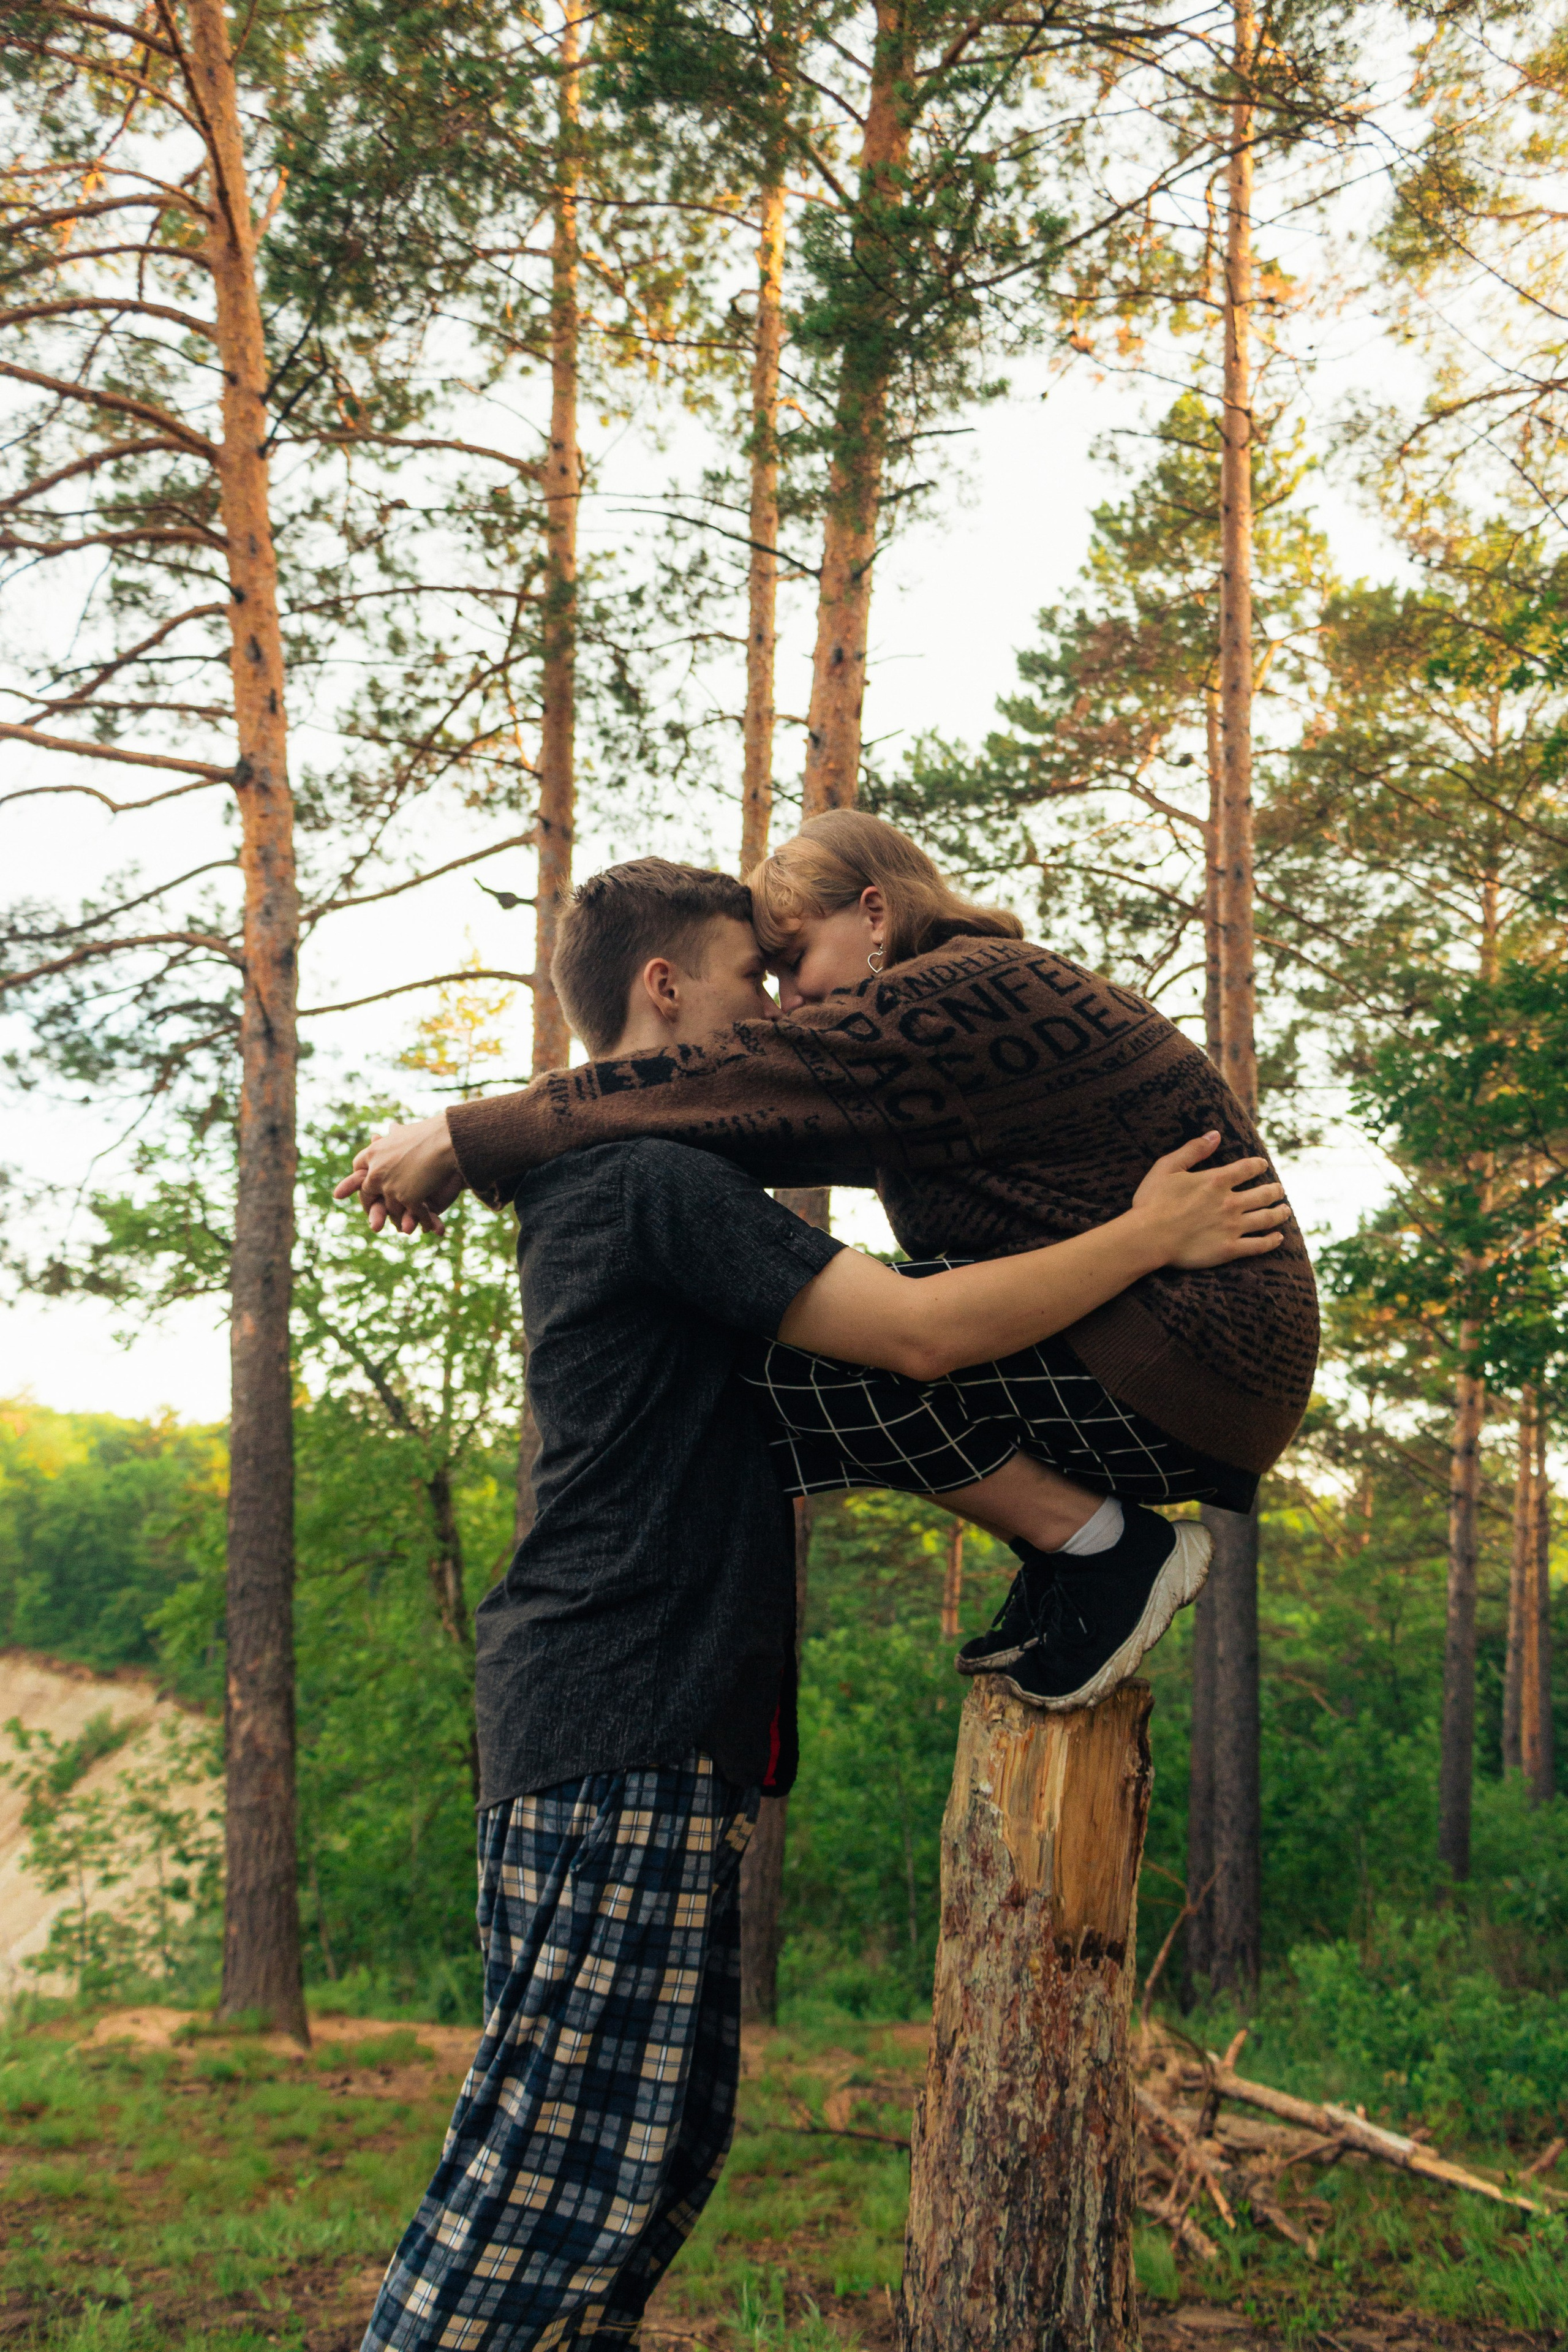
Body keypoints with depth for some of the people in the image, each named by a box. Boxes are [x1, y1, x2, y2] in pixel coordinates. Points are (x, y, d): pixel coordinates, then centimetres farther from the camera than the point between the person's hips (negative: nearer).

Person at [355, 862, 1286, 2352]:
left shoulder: (593, 1184, 20)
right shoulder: (659, 1178, -13)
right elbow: (919, 1332, -18)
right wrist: (1149, 1237, -8)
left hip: (660, 1729, 10)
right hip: (618, 1725, -10)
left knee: (671, 2131, 14)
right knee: (563, 2152, -6)